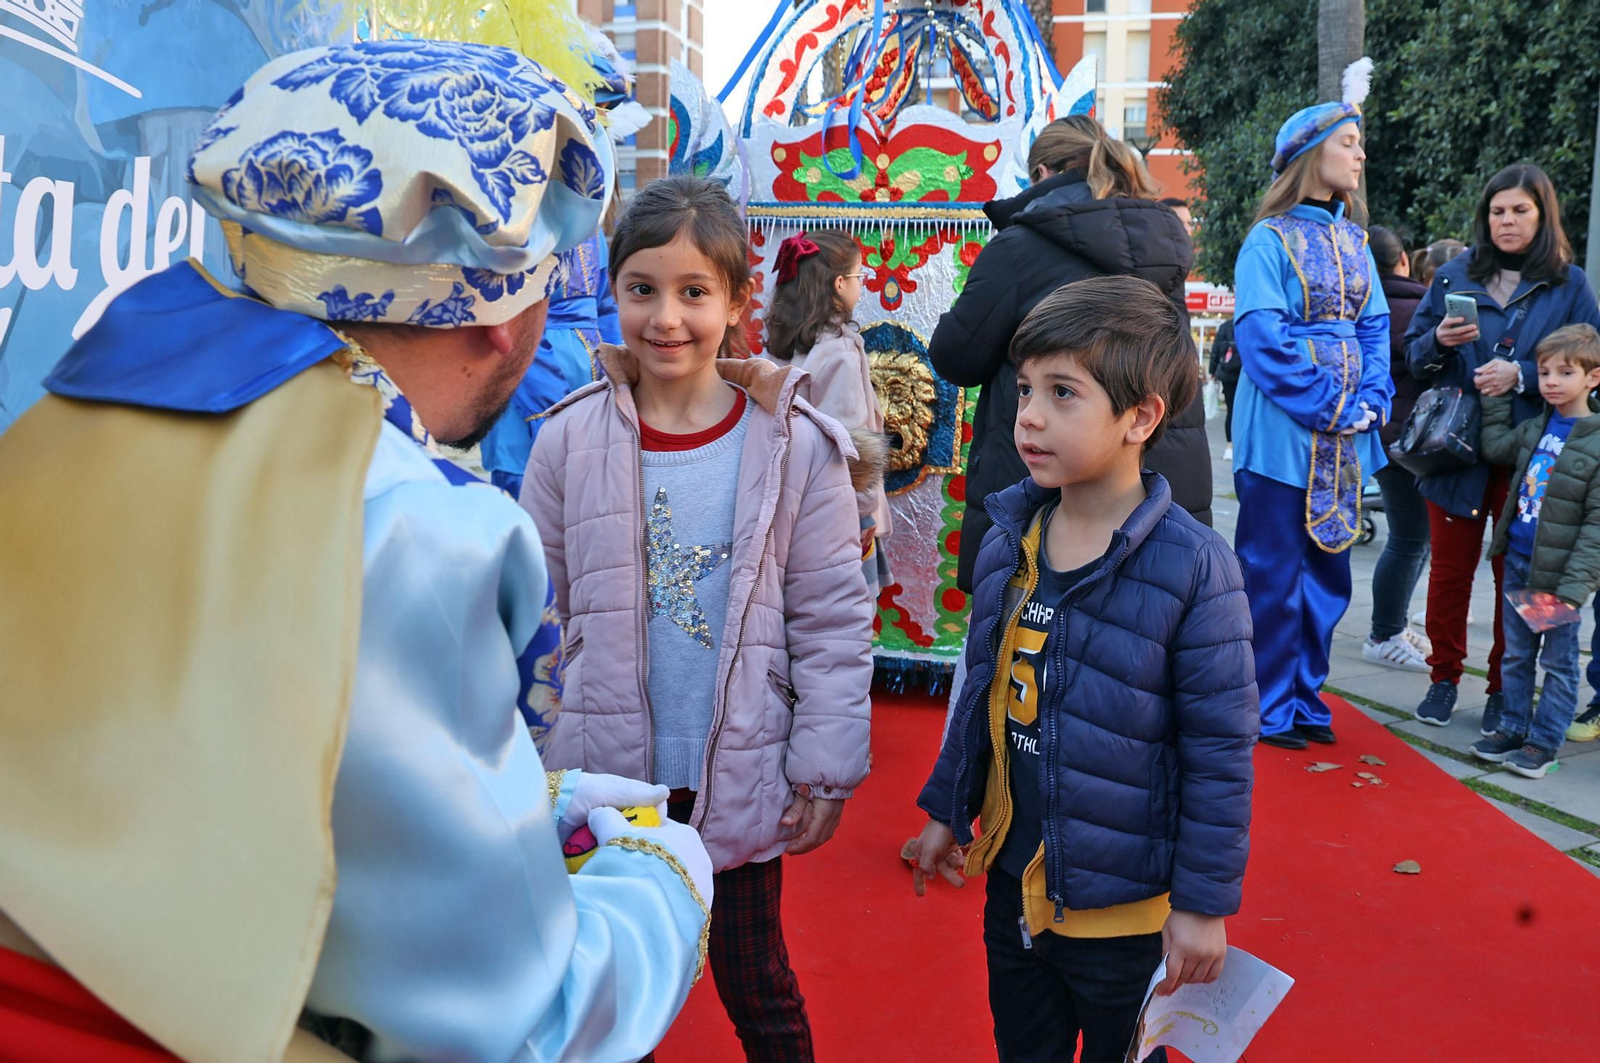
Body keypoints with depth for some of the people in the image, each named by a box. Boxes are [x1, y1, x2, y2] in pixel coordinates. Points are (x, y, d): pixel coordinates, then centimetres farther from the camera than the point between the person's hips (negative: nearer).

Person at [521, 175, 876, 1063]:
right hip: (604, 776, 2)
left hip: (740, 779, -1)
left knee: (759, 992, 14)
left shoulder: (795, 443, -8)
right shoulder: (570, 439, -4)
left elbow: (834, 622, -4)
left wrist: (825, 772, -4)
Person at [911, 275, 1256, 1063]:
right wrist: (947, 809, 14)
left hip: (1127, 910, -5)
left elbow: (1222, 751, -15)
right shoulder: (1007, 542, -3)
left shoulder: (1193, 568, -21)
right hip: (1012, 881, 5)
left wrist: (1204, 902, -12)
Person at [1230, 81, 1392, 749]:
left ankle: (1305, 698, 25)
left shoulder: (1352, 238, 13)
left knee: (1328, 573, 12)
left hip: (1345, 439, 7)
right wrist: (1327, 406, -17)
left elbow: (1373, 327, 12)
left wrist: (1370, 403, -4)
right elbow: (1262, 337, -15)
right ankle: (1267, 710, 12)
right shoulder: (1270, 239, -7)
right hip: (1283, 434, -7)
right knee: (1272, 575, 0)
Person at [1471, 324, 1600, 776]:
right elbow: (1496, 448, 24)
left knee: (1558, 661, 6)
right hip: (1518, 561, 6)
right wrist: (1496, 397, 16)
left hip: (1559, 572, -6)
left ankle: (1544, 742, 14)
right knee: (1516, 654, 15)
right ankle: (1513, 728, 27)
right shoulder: (1535, 428, 6)